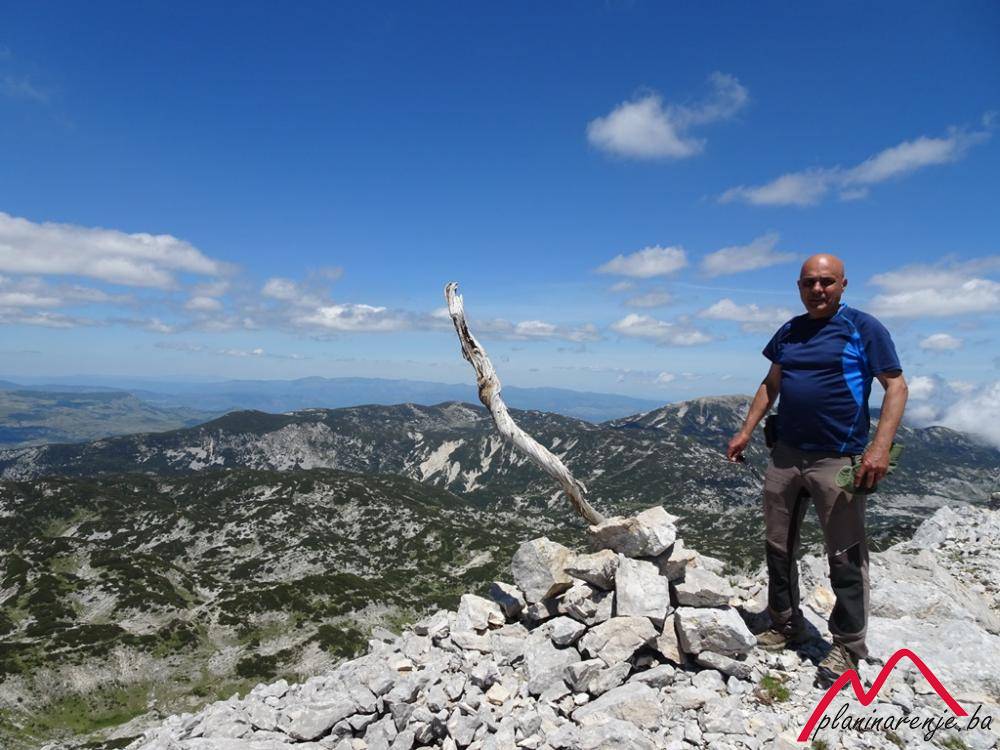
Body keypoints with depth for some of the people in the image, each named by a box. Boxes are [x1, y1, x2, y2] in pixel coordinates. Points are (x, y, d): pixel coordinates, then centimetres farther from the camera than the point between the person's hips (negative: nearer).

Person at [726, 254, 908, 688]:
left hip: (838, 460, -5)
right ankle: (786, 627, 28)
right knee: (778, 546, 12)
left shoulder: (863, 328, -4)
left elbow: (896, 385, -7)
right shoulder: (789, 332, 12)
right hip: (786, 454, 6)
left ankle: (848, 647, 19)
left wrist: (880, 446, -18)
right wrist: (746, 432, 12)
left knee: (845, 557, 3)